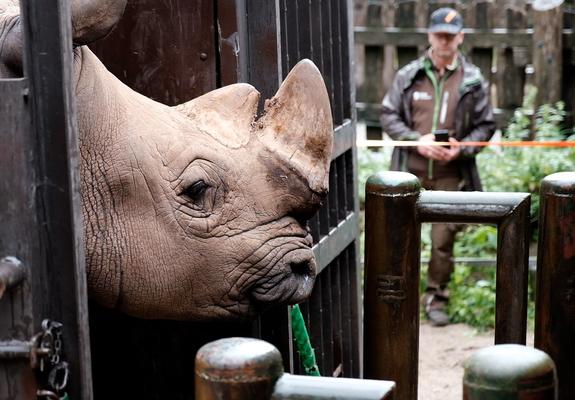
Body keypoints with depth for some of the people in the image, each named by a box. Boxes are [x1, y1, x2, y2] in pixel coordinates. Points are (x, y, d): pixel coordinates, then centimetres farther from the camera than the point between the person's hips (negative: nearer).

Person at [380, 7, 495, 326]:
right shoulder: (408, 75, 1)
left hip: (451, 175, 0)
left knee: (443, 241, 4)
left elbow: (485, 125, 7)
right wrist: (416, 141, -11)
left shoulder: (473, 81, 2)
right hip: (411, 171, 0)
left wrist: (461, 148, -11)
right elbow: (388, 115, 4)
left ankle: (436, 299, 19)